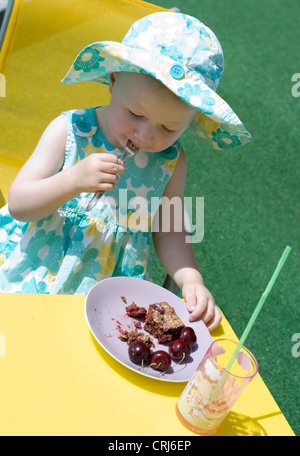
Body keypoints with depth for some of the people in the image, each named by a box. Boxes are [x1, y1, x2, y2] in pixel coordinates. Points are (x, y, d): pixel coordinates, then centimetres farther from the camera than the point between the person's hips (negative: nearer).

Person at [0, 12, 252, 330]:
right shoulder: (69, 131, -12)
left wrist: (191, 280, -16)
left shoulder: (172, 162, -6)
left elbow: (169, 231, 2)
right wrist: (74, 180, -31)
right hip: (36, 276, -1)